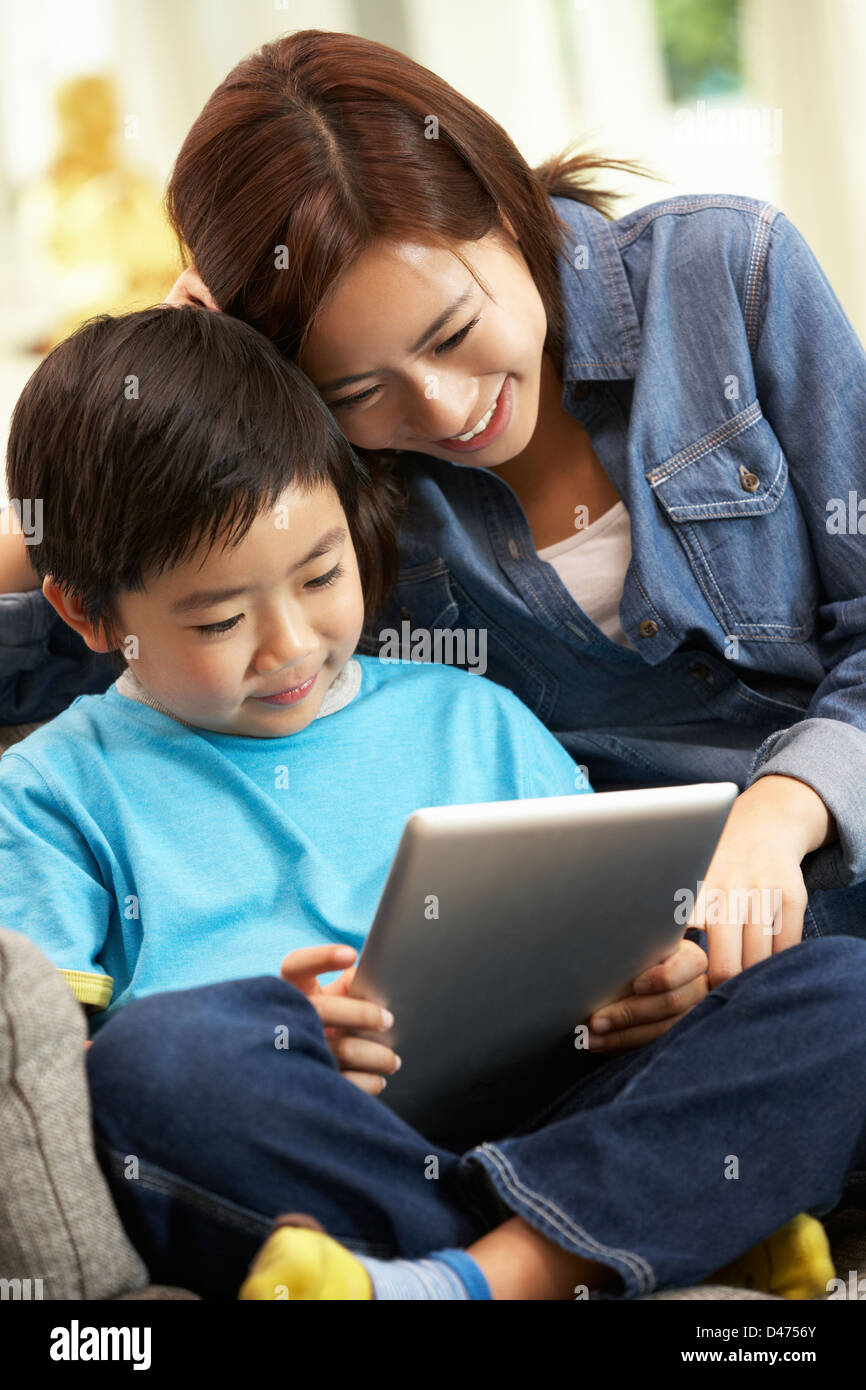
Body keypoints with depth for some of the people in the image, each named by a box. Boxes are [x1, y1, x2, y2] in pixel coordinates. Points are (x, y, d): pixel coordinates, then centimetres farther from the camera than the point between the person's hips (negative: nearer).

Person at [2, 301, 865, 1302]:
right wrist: (273, 1038, -13)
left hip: (537, 1134, 3)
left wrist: (655, 980, 0)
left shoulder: (471, 722, 24)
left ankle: (481, 1275, -34)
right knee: (154, 1053, -38)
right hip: (283, 1179, -3)